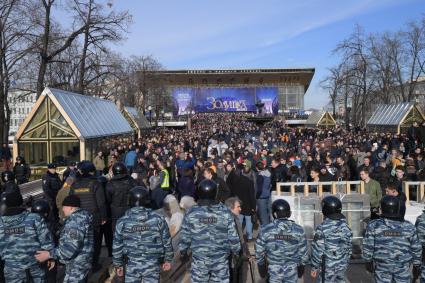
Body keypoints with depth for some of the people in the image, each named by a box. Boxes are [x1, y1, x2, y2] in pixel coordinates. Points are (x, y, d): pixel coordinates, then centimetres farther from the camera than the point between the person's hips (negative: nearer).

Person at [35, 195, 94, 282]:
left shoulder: (75, 220, -22)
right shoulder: (81, 216, 10)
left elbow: (71, 248, -27)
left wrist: (49, 255, -22)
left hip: (77, 266, -11)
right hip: (77, 264, 11)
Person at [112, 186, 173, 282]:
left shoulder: (122, 222, -7)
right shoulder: (158, 219, -9)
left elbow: (117, 246, -1)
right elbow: (166, 242, -2)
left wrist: (118, 264, 12)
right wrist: (168, 259, 11)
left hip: (132, 266, 1)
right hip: (152, 265, 0)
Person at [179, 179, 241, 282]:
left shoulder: (191, 213, -12)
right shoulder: (225, 212, -12)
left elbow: (184, 236, -5)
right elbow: (233, 236, -7)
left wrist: (183, 252, 13)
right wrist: (236, 251, 11)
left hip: (199, 259, 0)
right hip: (221, 259, 0)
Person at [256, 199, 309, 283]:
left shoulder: (265, 230, -13)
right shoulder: (298, 230, -10)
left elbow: (259, 252, -5)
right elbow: (303, 252, -3)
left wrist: (261, 266, 10)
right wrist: (301, 267, 13)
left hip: (274, 270, -1)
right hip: (292, 270, 1)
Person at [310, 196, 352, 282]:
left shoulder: (322, 228, -19)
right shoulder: (345, 226, -1)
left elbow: (317, 251, -16)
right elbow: (348, 248, 8)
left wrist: (314, 267, -5)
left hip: (327, 268, -5)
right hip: (342, 266, 5)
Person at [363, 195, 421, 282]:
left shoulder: (374, 226, -14)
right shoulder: (408, 227, -10)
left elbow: (368, 246, -9)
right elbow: (416, 248, 0)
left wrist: (368, 261, 4)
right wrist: (416, 263, 13)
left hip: (381, 266, -1)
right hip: (402, 267, 1)